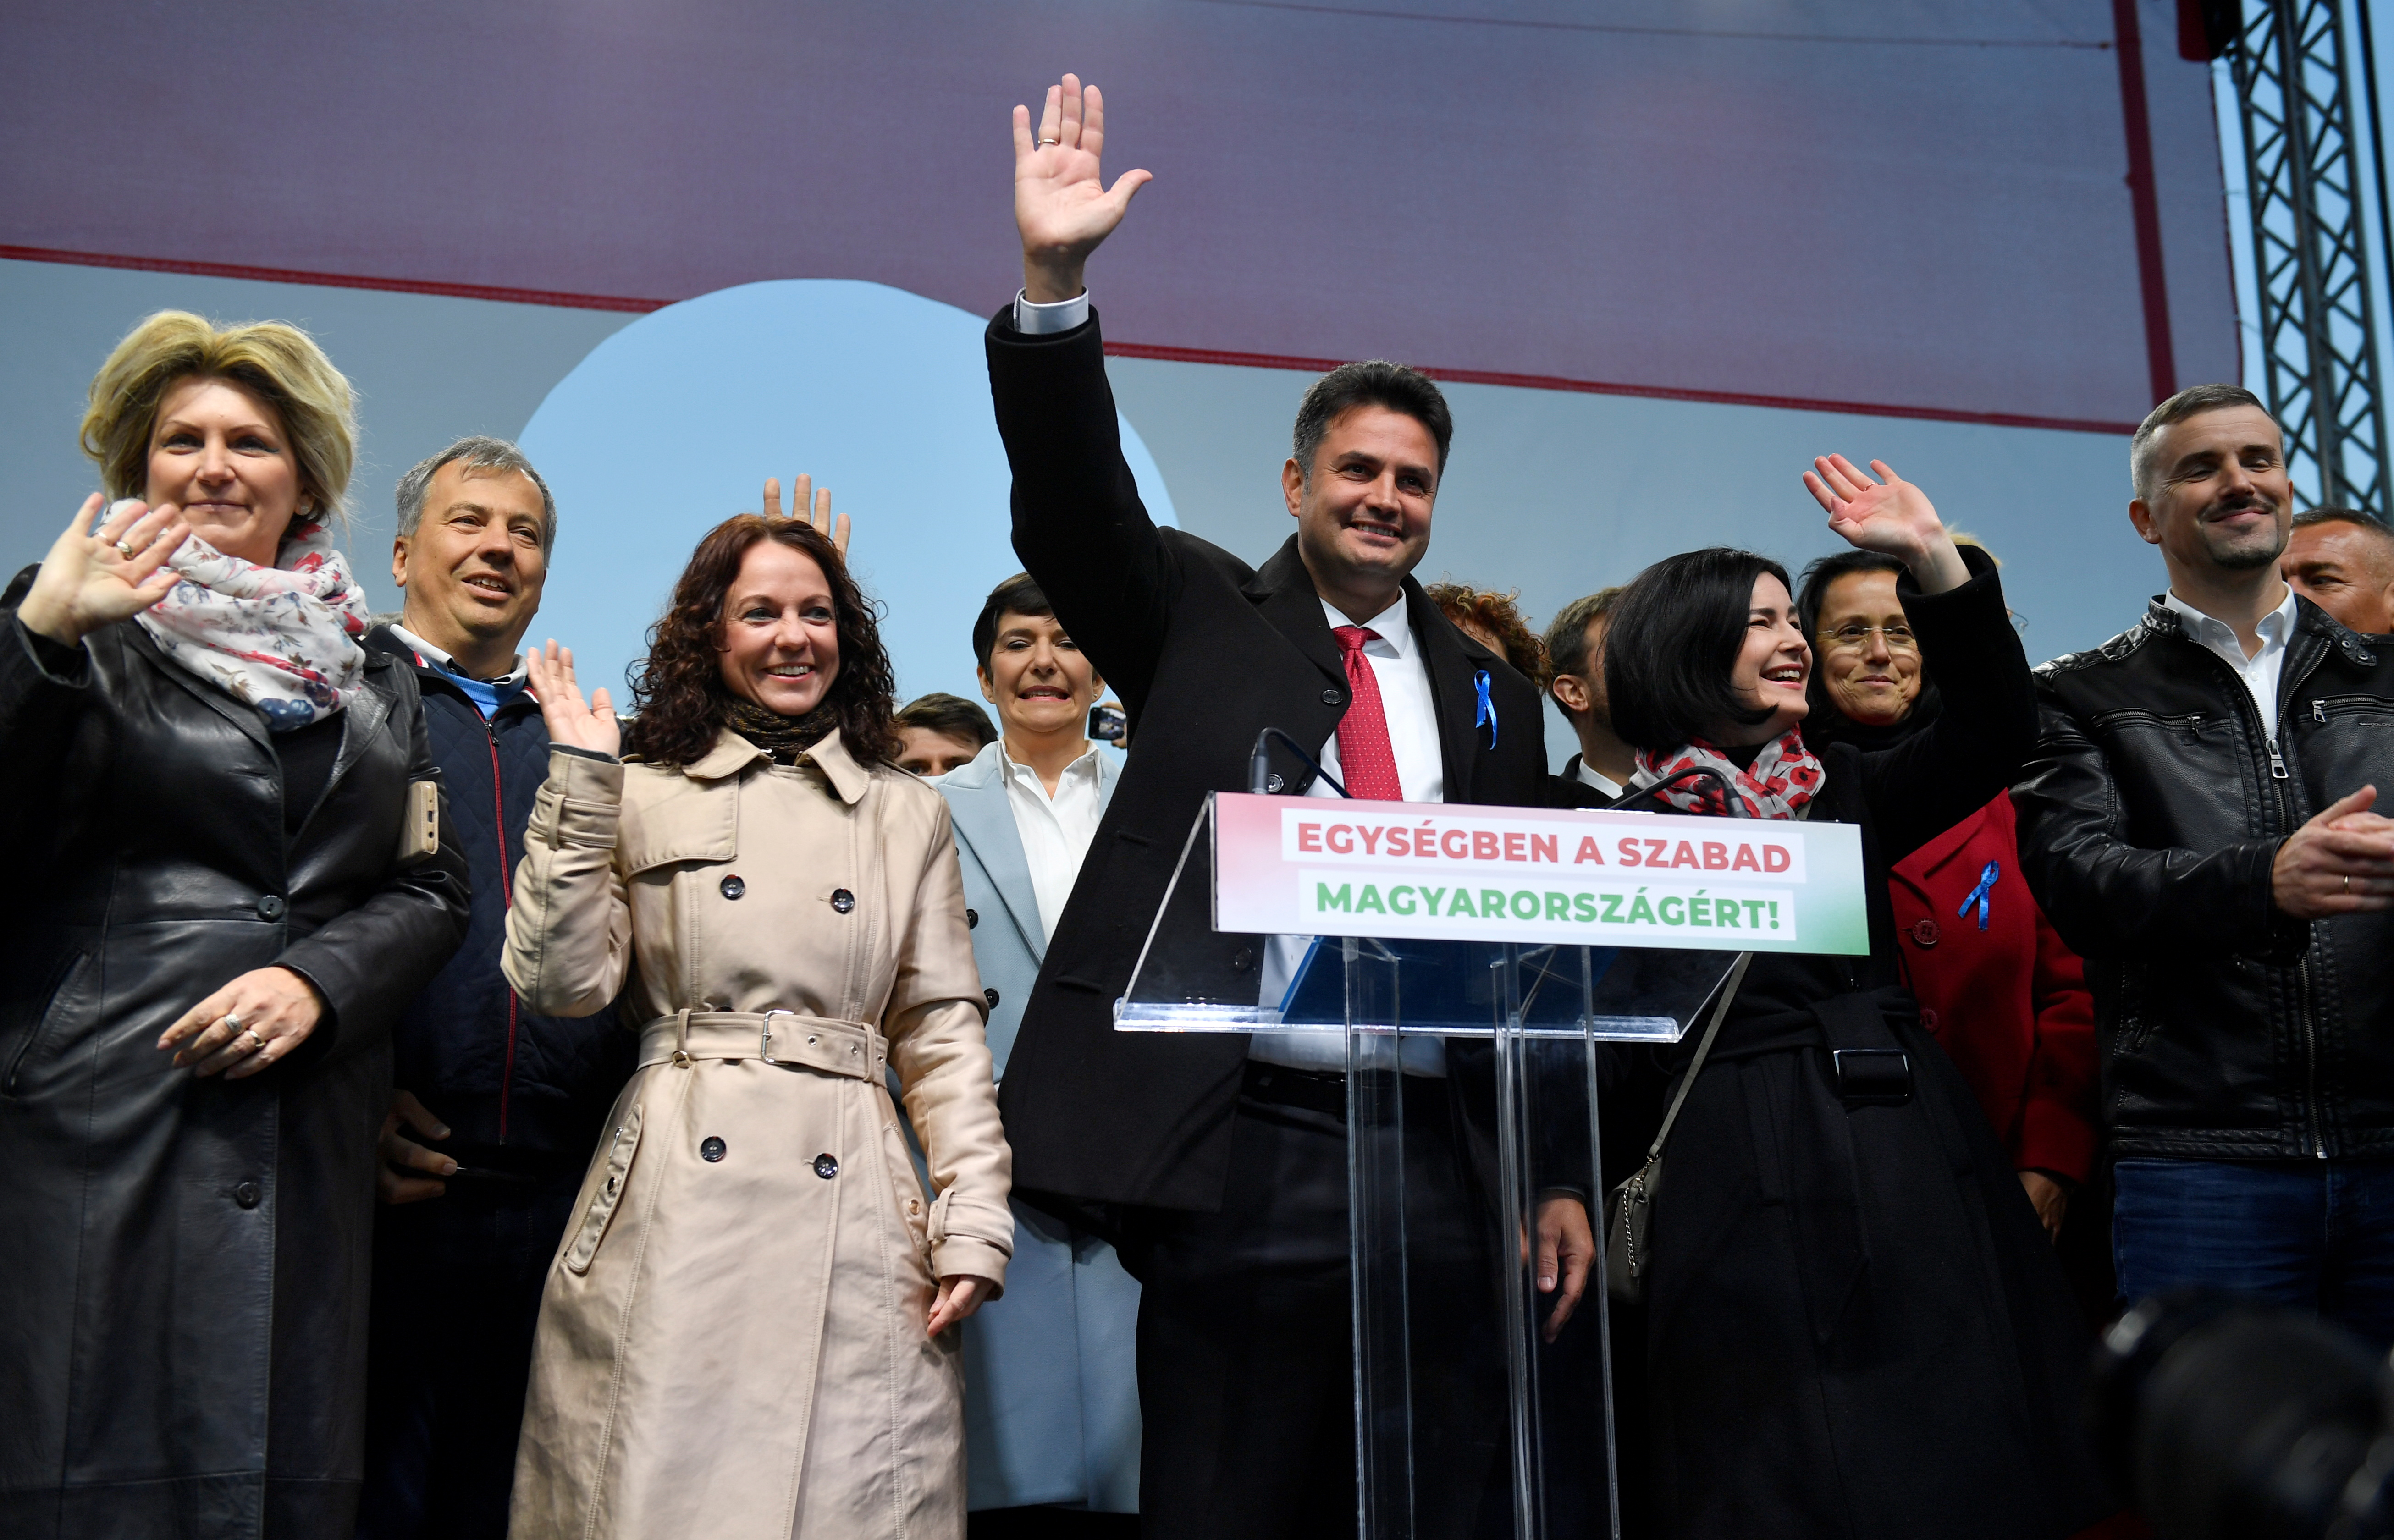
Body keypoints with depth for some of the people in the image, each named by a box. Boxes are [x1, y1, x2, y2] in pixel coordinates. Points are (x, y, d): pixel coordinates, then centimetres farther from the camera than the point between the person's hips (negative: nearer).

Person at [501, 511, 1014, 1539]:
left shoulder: (910, 814, 14)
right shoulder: (642, 795, 10)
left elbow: (942, 1028, 12)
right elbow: (559, 983, -1)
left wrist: (974, 1219, 3)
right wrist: (580, 786, -3)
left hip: (850, 1218, 2)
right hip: (674, 1208, -1)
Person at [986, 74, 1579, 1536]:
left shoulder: (1492, 695, 15)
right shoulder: (1201, 618, 9)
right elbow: (1073, 507, -7)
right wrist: (1056, 284, -20)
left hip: (1443, 1157, 3)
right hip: (1244, 1147, -3)